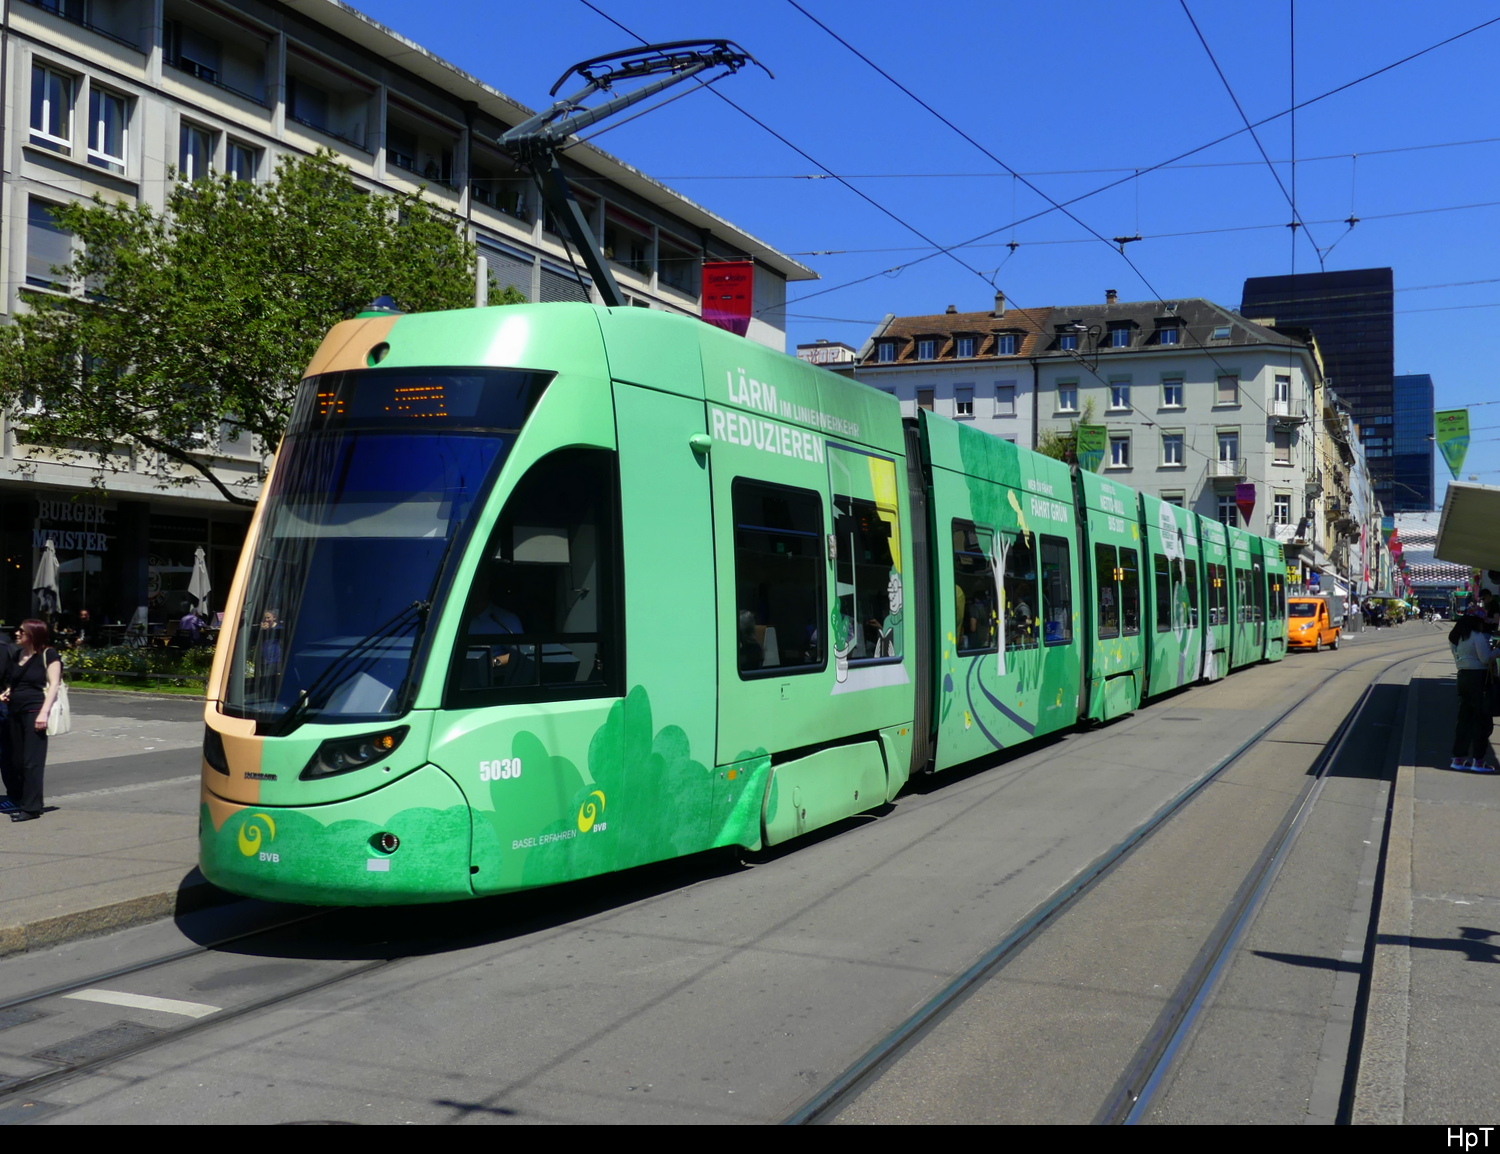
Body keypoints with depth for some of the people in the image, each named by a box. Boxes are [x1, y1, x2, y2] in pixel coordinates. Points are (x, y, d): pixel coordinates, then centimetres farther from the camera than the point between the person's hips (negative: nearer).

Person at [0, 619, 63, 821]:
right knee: (16, 760, 9)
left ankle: (31, 808, -4)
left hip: (35, 711, -8)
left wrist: (44, 712, -19)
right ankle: (18, 801, 18)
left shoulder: (48, 655, -6)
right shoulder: (18, 655, 16)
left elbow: (53, 685, -11)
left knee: (32, 761, -7)